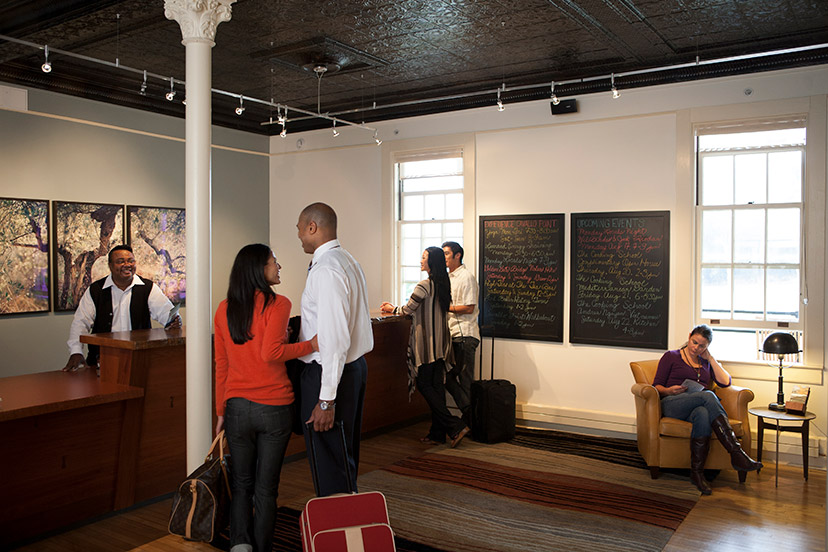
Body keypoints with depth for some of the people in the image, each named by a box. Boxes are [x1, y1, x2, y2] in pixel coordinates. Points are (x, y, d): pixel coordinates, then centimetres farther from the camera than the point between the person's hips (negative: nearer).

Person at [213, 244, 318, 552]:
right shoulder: (278, 304, -11)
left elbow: (221, 364, 8)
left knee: (241, 483, 17)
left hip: (237, 407, 4)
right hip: (275, 407, -3)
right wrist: (311, 345, -13)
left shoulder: (224, 309, 4)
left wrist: (221, 411, 14)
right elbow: (271, 353, -23)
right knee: (266, 487, 10)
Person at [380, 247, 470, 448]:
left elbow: (408, 309, -7)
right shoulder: (444, 285, 9)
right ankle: (437, 433, 15)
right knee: (437, 385, 10)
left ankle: (455, 426, -6)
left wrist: (392, 309, 14)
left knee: (424, 385, 0)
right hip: (440, 343, 8)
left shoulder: (424, 286, -17)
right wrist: (394, 307, 25)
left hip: (426, 343, -8)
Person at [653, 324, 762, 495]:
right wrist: (669, 391, -14)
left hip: (700, 406, 3)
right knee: (708, 395, -36)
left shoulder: (707, 362, 27)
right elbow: (657, 386, 9)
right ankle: (737, 453, -44)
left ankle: (697, 473, -38)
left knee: (703, 415, -40)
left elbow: (725, 382, 8)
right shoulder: (671, 356, 16)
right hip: (673, 404, -3)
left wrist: (710, 358, 10)